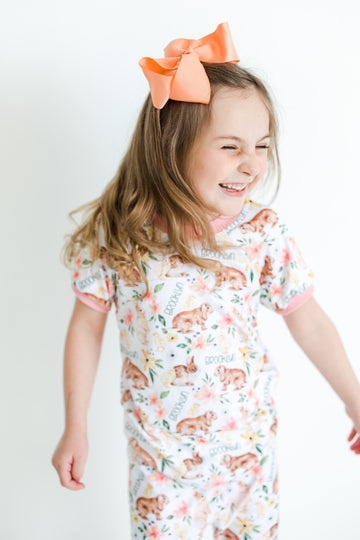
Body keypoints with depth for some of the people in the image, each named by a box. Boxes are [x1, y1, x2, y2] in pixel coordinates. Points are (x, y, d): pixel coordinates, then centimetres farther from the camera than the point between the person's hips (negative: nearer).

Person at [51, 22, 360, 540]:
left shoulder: (263, 232, -14)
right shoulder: (116, 233, -16)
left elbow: (310, 322, -3)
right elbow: (87, 327, -5)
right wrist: (75, 428, 0)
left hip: (247, 434, 1)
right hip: (159, 443, -1)